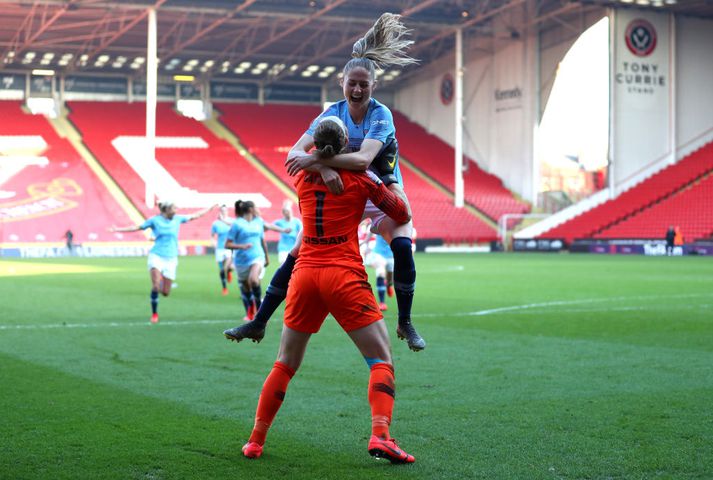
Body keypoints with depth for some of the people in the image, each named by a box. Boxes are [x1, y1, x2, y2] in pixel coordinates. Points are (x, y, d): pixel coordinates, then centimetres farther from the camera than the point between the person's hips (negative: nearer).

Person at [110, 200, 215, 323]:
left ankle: (162, 281, 35)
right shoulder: (155, 220, -1)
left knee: (166, 292, -1)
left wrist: (211, 208, 19)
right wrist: (117, 230, 3)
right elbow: (137, 228, 6)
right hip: (156, 256, -3)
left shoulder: (177, 219, 6)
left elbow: (195, 216, 17)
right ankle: (154, 314, -2)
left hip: (171, 259, 3)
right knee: (156, 286, -18)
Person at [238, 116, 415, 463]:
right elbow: (404, 215, 11)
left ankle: (255, 441, 16)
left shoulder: (302, 177, 9)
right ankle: (380, 436, -18)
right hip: (344, 276, -4)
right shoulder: (361, 179, 0)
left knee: (285, 365, 16)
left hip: (304, 275, 4)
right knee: (381, 360, 1)